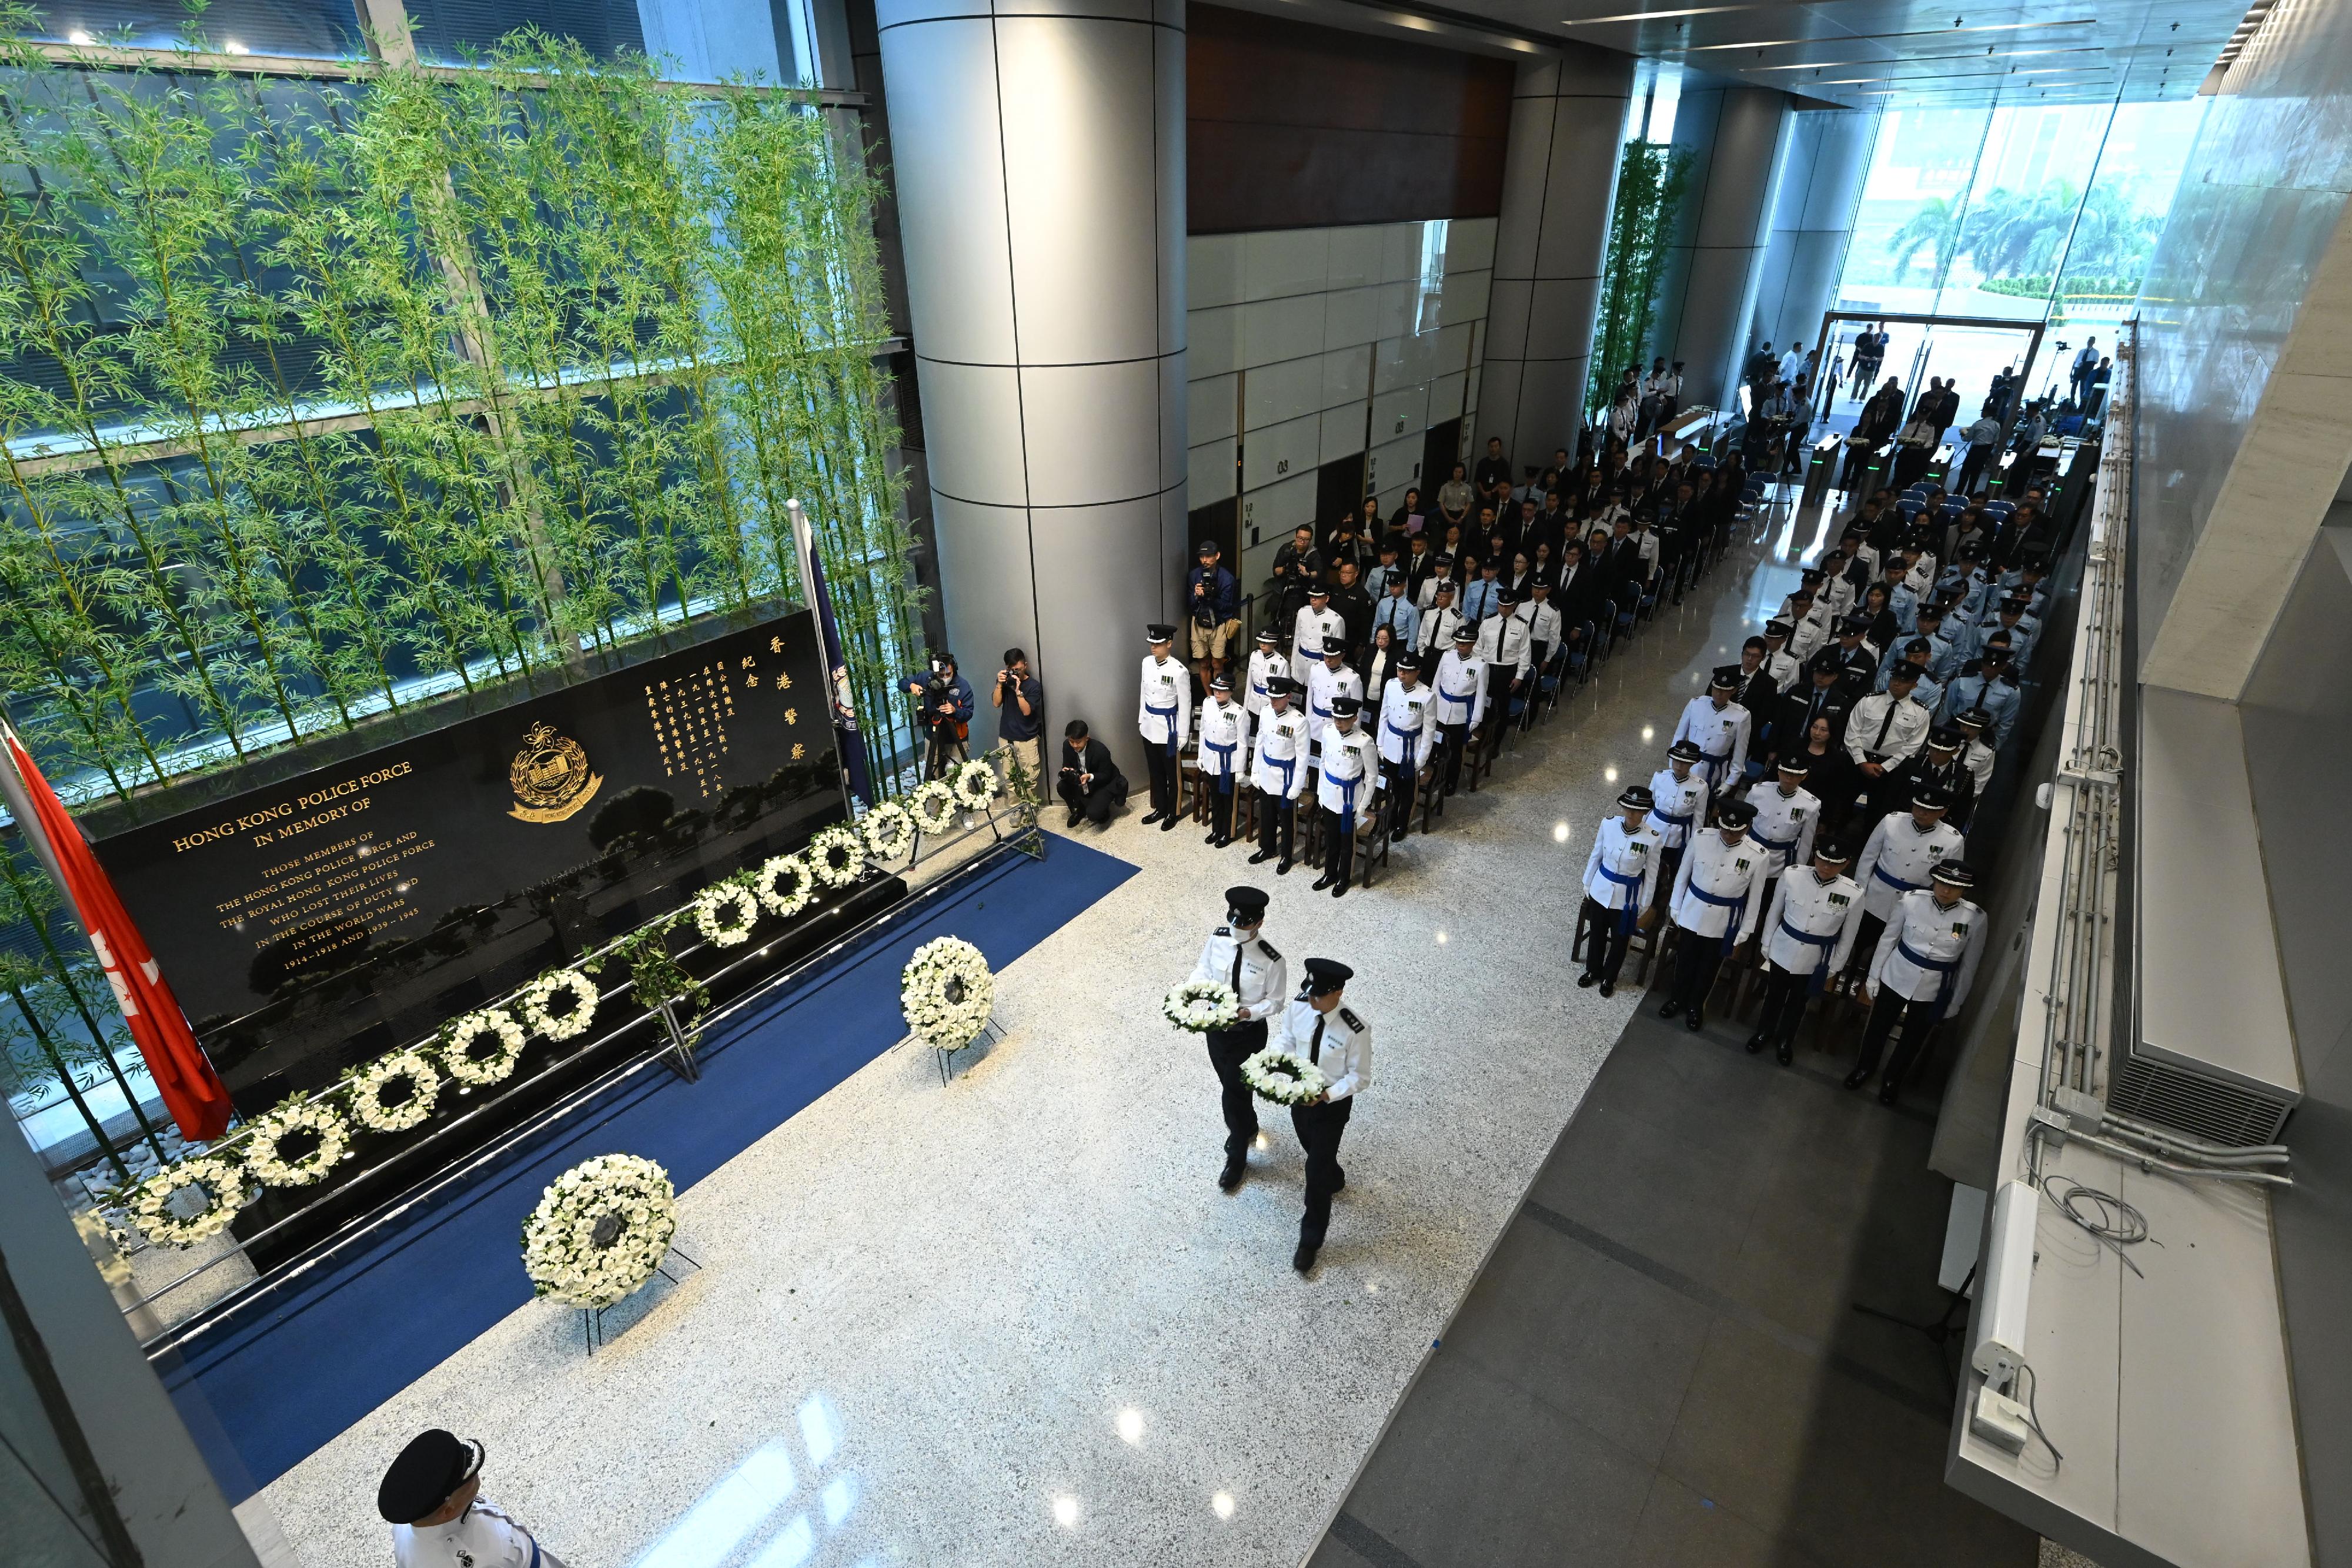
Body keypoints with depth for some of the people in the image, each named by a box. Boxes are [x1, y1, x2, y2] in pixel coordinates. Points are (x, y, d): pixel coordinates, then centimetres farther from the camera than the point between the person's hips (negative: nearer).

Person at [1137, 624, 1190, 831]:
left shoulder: (1179, 671, -19)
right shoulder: (1147, 662, -1)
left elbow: (1185, 705, -13)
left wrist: (1182, 735, -11)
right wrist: (1141, 718, 14)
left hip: (1167, 727, -6)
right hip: (1149, 725, 6)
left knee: (1170, 772, 9)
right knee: (1155, 770, 17)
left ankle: (1172, 813, 24)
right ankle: (1160, 808, 32)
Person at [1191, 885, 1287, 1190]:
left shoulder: (1271, 960, -26)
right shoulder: (1217, 939, -14)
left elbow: (1276, 1002, -14)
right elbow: (1203, 969, 3)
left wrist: (1247, 1013, -30)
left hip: (1249, 1033, -5)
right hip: (1216, 1025, 5)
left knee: (1235, 1092, 4)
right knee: (1229, 1085, 24)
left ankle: (1237, 1156, 29)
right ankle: (1248, 1126, 55)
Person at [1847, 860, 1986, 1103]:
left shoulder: (1975, 918, -17)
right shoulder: (1912, 900, -18)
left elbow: (1969, 965, -4)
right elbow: (1888, 939, -4)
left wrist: (1955, 1003, 3)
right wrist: (1873, 976, 2)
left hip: (1933, 991, 0)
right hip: (1896, 977, 0)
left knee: (1913, 1039, 20)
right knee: (1878, 1027, 19)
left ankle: (1892, 1080, 46)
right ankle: (1864, 1067, 46)